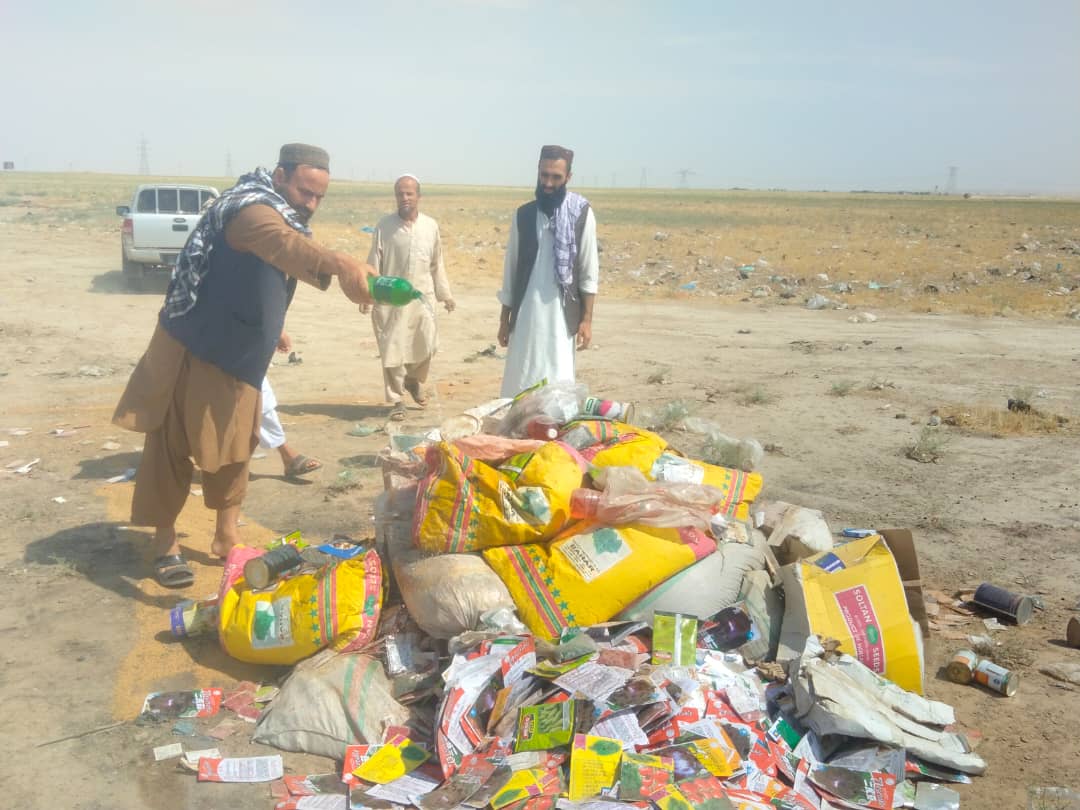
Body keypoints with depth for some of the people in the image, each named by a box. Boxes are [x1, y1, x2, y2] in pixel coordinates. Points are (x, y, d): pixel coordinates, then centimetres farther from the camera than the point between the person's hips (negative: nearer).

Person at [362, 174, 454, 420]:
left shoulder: (431, 226, 4)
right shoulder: (384, 225, -3)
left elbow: (437, 264, 12)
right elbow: (374, 262, -1)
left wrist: (445, 294, 14)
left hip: (421, 298, 2)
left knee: (426, 346, 1)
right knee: (392, 351, -1)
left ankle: (414, 381, 31)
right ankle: (397, 400, 12)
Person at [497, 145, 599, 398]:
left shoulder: (582, 213, -2)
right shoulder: (523, 215, 6)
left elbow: (589, 272, -2)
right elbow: (511, 269, 10)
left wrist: (586, 319, -7)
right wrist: (504, 318, 9)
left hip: (561, 313, -3)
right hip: (525, 313, 3)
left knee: (557, 382, -2)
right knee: (520, 381, 5)